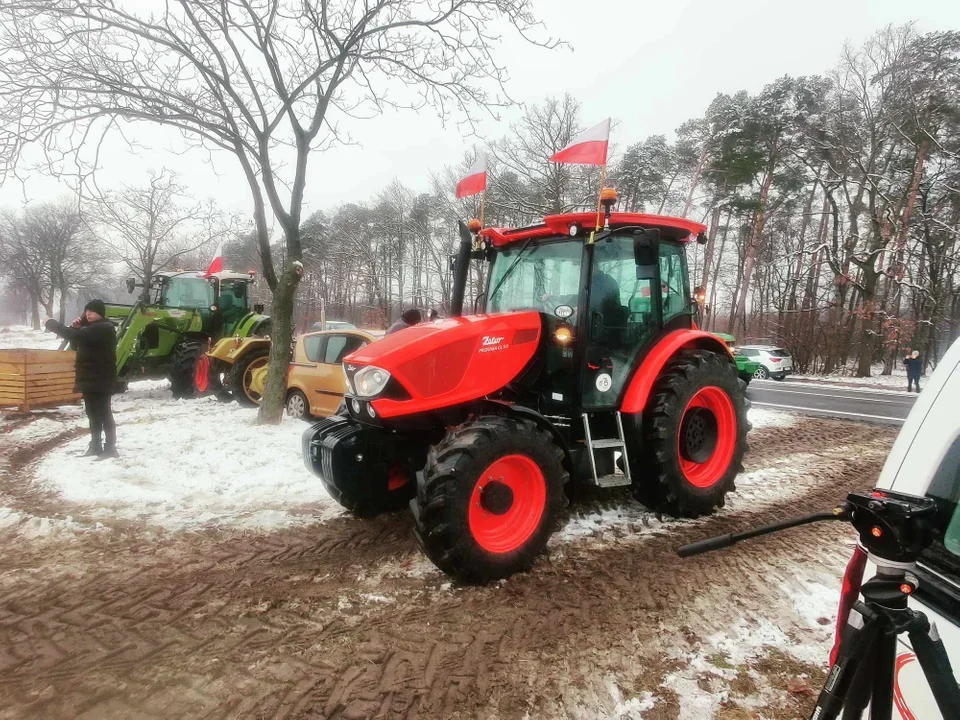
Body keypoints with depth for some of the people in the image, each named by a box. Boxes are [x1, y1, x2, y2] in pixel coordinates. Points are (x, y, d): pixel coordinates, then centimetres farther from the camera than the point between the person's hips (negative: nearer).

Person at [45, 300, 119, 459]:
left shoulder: (104, 328, -14)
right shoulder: (91, 328, 18)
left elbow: (76, 336, -25)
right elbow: (75, 345, 18)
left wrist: (52, 324, -14)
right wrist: (75, 327, 1)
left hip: (100, 379, -10)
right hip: (90, 378, 10)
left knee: (103, 413, -7)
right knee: (93, 413, 14)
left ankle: (110, 448, -3)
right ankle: (96, 446, 23)